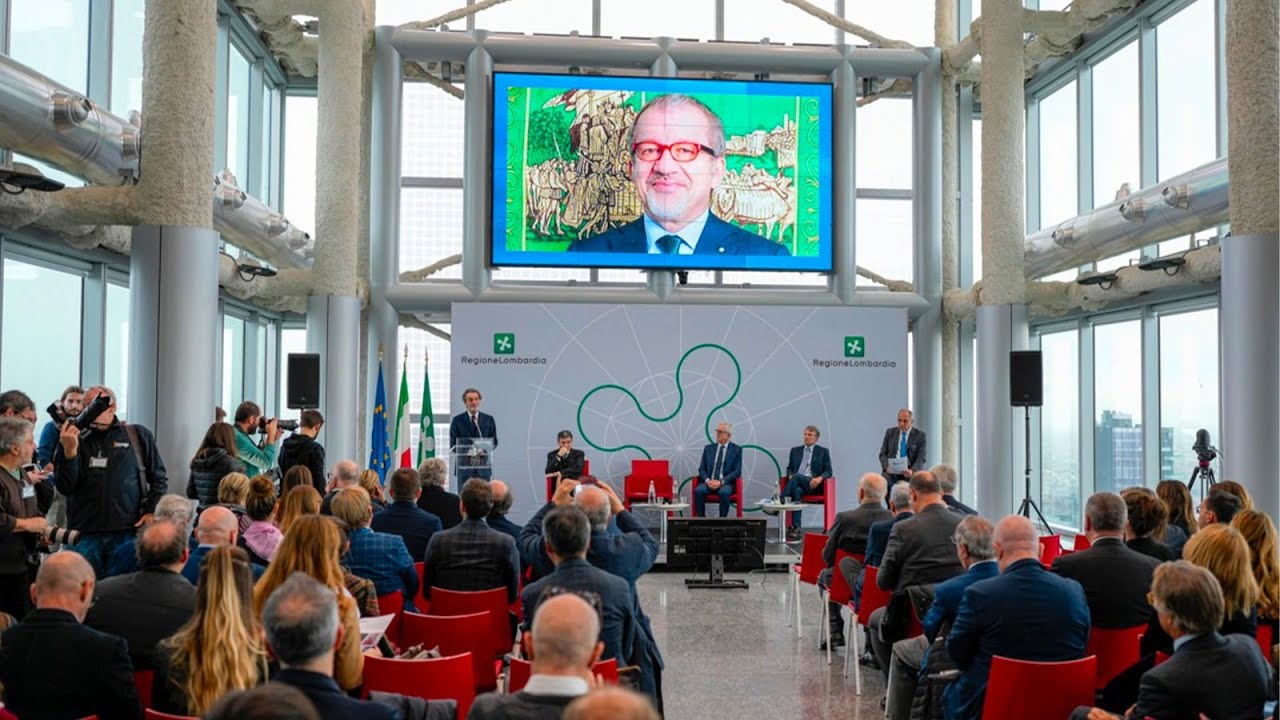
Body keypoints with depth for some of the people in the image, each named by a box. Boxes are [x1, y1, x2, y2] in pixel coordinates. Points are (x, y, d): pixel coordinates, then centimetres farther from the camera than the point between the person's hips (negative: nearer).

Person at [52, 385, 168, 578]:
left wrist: (152, 511, 0)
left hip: (128, 532, -1)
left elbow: (159, 477, 11)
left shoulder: (138, 436, 7)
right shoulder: (78, 441, 7)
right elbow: (65, 487, -1)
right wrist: (69, 450, -12)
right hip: (85, 535, 1)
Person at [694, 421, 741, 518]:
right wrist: (707, 480, -11)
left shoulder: (736, 449, 5)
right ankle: (701, 518, -18)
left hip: (726, 484, -3)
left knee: (724, 492, -37)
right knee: (698, 490, -29)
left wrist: (721, 482, -16)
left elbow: (737, 471, -3)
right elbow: (702, 469, 11)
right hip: (709, 482, 3)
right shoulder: (708, 448, 14)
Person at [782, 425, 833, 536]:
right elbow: (789, 468, 19)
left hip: (813, 484, -2)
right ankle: (796, 529, -41)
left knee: (797, 476, -35)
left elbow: (828, 471, 5)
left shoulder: (823, 451, 12)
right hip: (797, 483, 2)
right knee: (797, 491, -36)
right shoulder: (795, 450, 20)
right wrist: (790, 476, -6)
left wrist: (819, 478, -17)